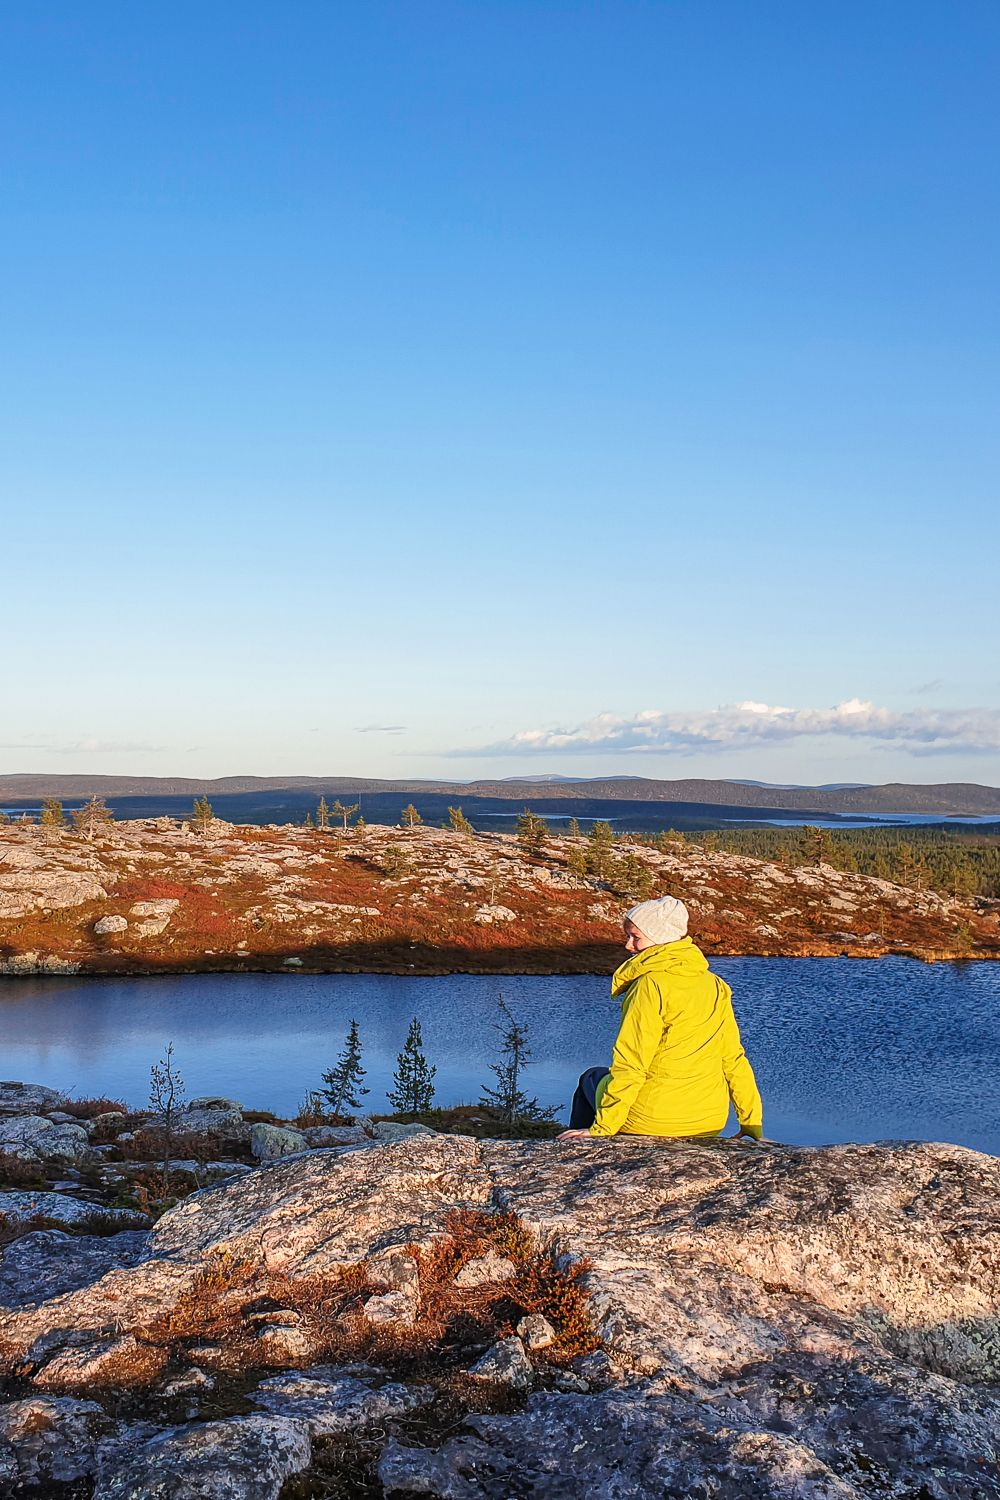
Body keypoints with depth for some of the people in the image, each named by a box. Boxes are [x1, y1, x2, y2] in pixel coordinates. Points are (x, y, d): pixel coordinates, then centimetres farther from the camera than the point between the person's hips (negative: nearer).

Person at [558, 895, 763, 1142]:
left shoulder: (651, 986, -17)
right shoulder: (715, 986, 3)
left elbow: (630, 1066, -19)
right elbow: (734, 1059, 7)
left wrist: (600, 1130, -13)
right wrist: (752, 1122, 15)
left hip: (653, 1121, -6)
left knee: (591, 1079, 24)